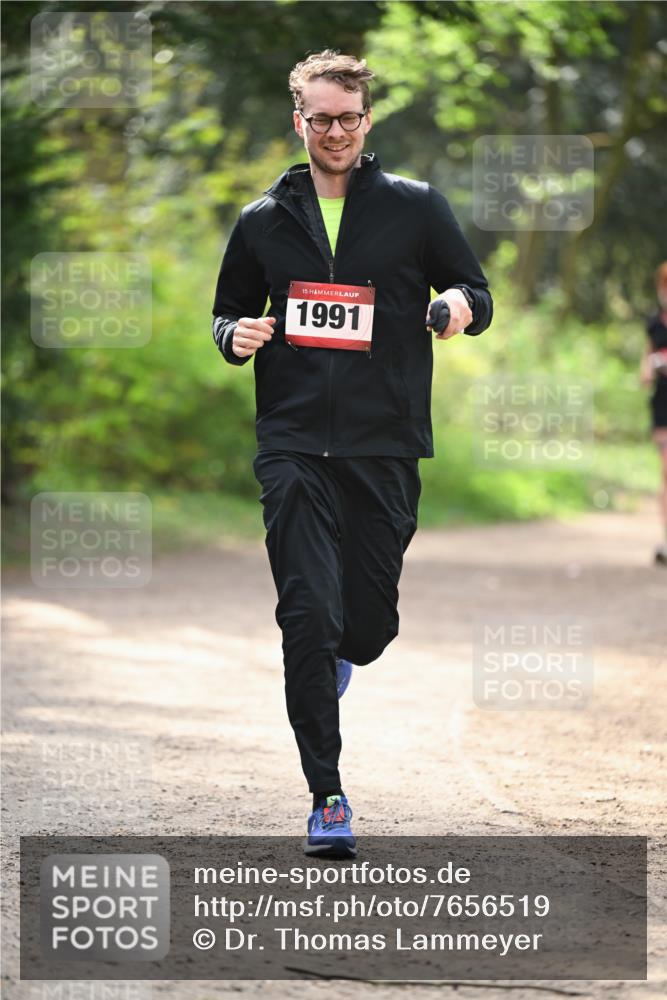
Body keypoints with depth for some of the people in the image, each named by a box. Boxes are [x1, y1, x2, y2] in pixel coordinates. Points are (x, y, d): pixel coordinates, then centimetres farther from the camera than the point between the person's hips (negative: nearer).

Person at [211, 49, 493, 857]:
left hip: (385, 444, 0)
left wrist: (461, 305, -16)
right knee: (308, 614, -12)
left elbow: (479, 295, 8)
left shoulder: (416, 207, 5)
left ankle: (339, 652, 44)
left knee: (370, 622, 4)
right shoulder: (263, 221, 9)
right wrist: (236, 335, -4)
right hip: (293, 443, 0)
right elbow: (228, 309, 20)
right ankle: (325, 795, -4)